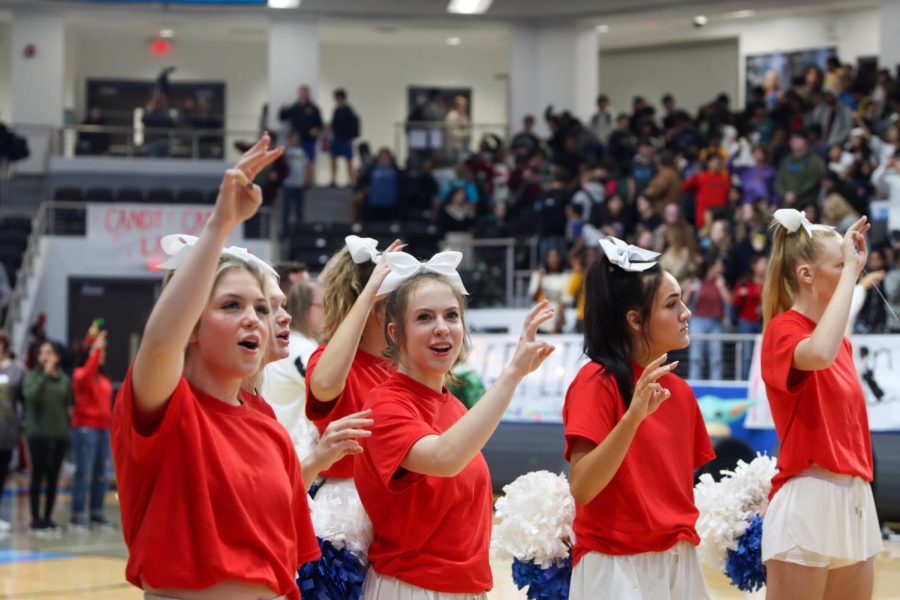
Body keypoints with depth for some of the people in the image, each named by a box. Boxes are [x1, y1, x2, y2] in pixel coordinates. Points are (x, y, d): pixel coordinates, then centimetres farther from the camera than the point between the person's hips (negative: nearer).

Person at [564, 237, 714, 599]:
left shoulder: (680, 391, 9)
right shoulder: (596, 381, -11)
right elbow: (582, 487, -20)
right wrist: (633, 416, -29)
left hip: (678, 564, 6)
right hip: (617, 566, -6)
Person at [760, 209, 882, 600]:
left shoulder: (841, 339, 14)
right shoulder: (783, 330, -10)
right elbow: (819, 354, -34)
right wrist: (851, 270, -26)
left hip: (855, 498, 8)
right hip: (808, 499, -8)